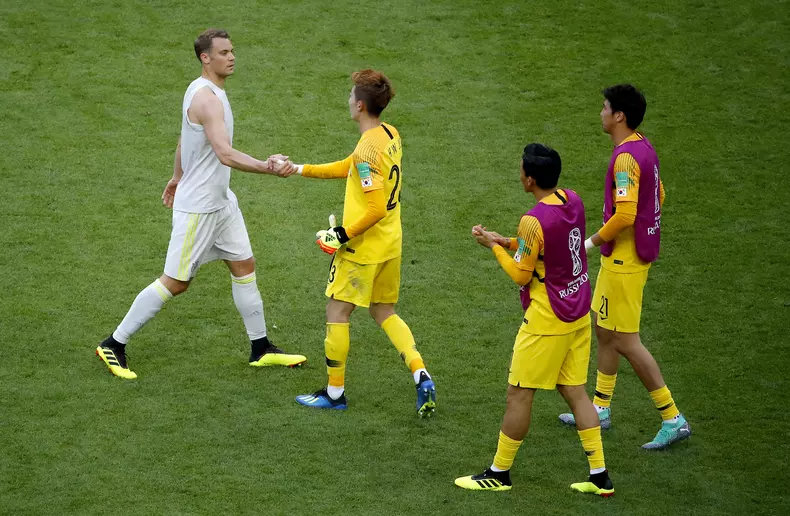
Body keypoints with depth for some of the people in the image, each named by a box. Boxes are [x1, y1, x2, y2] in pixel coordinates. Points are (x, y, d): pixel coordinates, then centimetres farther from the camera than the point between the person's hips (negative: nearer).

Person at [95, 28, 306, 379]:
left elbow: (183, 140, 22)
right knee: (175, 282, -3)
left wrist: (177, 177, 32)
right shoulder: (206, 98, -24)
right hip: (197, 207, -10)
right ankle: (114, 345, 7)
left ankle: (261, 349, 21)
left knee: (244, 265, 12)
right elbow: (226, 155, -33)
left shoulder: (206, 91, 8)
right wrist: (268, 167, -42)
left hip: (221, 201, 10)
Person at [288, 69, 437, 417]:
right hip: (391, 244, 9)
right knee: (384, 312, 19)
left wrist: (343, 234, -16)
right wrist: (301, 170, 21)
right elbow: (349, 168, 18)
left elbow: (377, 209, -27)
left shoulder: (367, 149, -23)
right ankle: (422, 377, 4)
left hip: (362, 246, -9)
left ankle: (335, 392, 15)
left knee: (337, 313, 6)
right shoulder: (391, 136, 5)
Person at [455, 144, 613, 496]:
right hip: (578, 314, 8)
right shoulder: (572, 201, 1)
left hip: (546, 321, -8)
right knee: (574, 391, 14)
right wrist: (511, 243, 7)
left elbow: (520, 275, -14)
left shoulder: (534, 221, -24)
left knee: (519, 394, 5)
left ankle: (499, 473, 16)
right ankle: (600, 476, 14)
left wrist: (494, 246, -2)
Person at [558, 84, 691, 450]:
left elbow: (624, 215, -30)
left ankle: (673, 419, 0)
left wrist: (593, 241, -14)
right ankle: (600, 409, 30)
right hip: (638, 252, 10)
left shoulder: (626, 157, -23)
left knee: (625, 342, -4)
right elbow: (658, 197, 18)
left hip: (623, 261, -10)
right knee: (604, 331, 19)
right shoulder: (644, 148, 7)